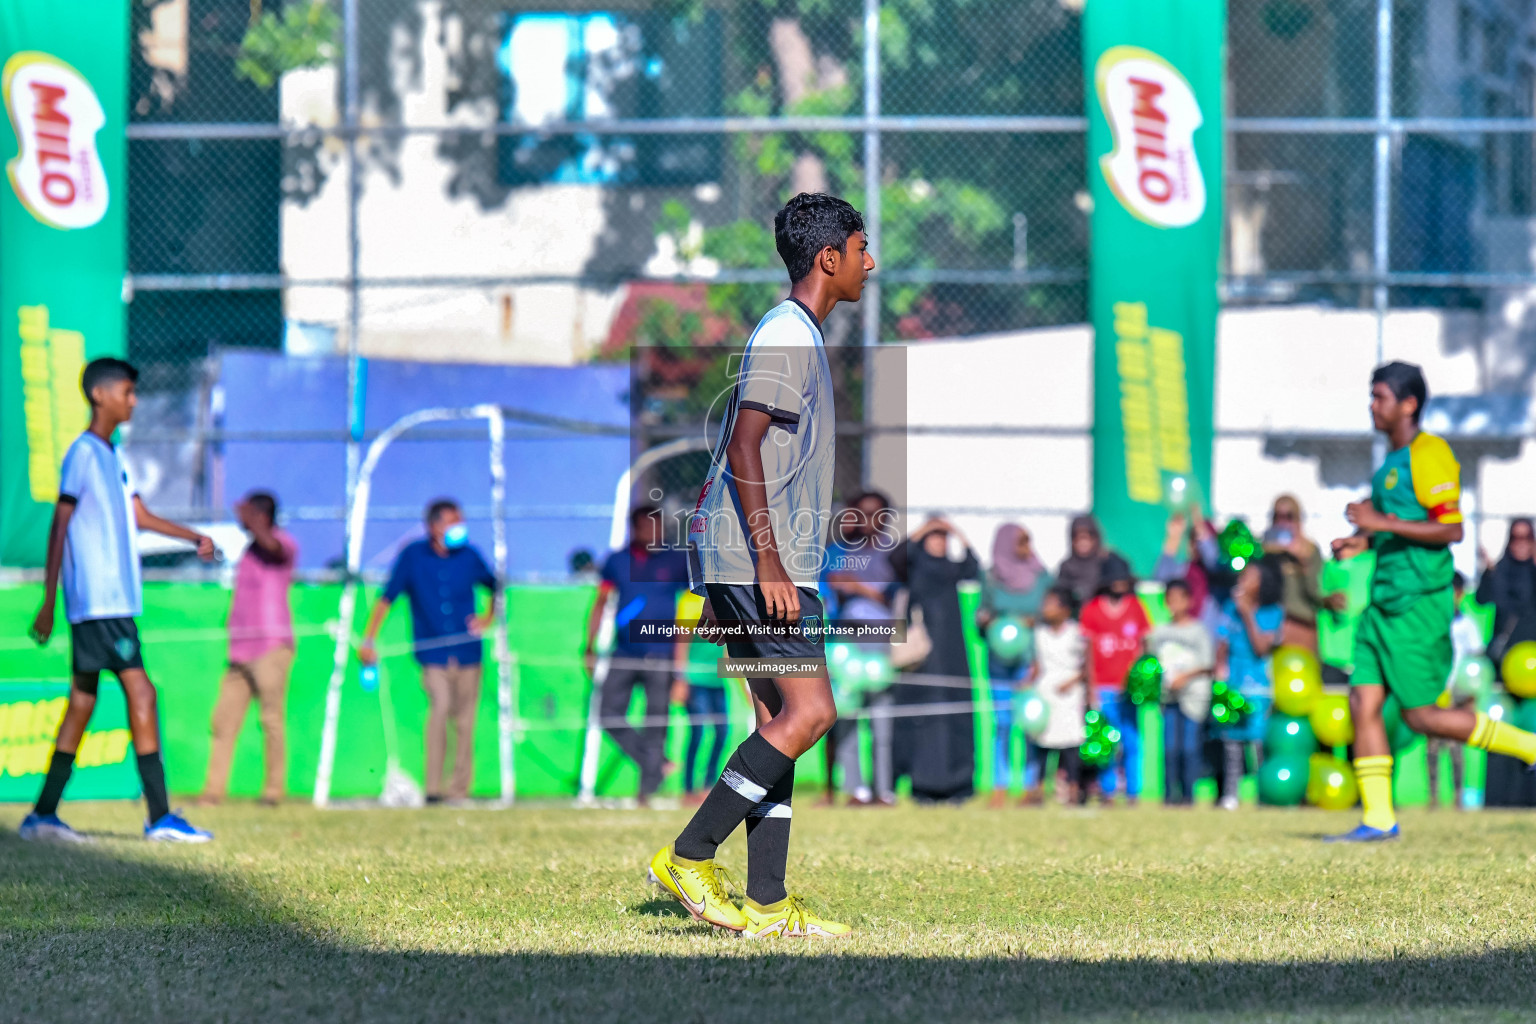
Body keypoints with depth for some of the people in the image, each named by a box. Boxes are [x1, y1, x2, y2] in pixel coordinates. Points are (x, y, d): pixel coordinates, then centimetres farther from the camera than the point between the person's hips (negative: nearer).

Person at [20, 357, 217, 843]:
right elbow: (59, 528, -11)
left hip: (114, 600, 9)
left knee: (83, 702, 9)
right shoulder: (83, 453, -9)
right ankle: (160, 816, -12)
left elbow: (138, 515, 25)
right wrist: (48, 603, -14)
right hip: (99, 602, -9)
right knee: (140, 694, -12)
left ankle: (43, 815, 11)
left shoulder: (112, 456, 18)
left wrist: (194, 537, 12)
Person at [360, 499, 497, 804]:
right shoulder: (413, 556, -1)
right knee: (439, 705, -21)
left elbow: (494, 587, 23)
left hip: (467, 652, 3)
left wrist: (489, 619, 8)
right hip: (432, 651, -3)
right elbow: (387, 598, 3)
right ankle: (433, 788, -20)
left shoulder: (469, 556, 4)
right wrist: (368, 639, -1)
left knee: (464, 721, 4)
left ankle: (459, 788, 15)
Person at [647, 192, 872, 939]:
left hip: (756, 563, 10)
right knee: (810, 712, -13)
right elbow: (743, 449, -18)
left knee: (780, 720, 6)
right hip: (756, 559, -10)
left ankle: (766, 905, 3)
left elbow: (741, 452, 24)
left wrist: (721, 586, 24)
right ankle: (688, 858, -13)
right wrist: (769, 563, -22)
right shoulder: (785, 336, -11)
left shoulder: (796, 337, 21)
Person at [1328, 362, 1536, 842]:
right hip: (1386, 600, 9)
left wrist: (1382, 523, -21)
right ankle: (1377, 818, 1)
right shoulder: (1392, 460, 18)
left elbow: (1450, 529, -18)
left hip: (1418, 602, -9)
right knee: (1363, 702, 0)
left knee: (1422, 715, -8)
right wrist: (1363, 543, 13)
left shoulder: (1429, 454, -11)